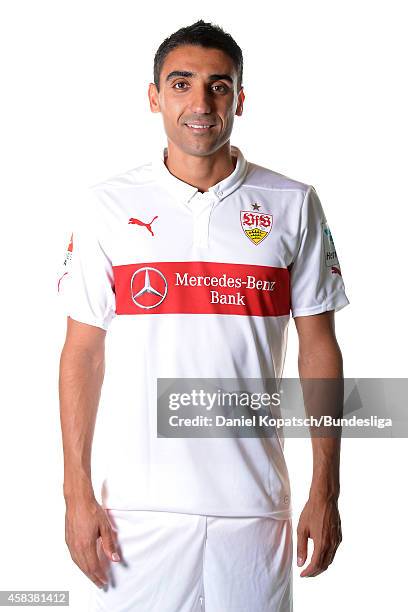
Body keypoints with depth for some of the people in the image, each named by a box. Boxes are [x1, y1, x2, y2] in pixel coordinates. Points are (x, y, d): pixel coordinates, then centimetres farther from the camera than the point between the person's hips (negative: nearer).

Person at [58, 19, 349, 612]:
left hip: (255, 504, 1)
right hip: (139, 503, 0)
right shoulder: (108, 206, 0)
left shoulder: (294, 206, 1)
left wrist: (325, 492, 1)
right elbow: (83, 353, 2)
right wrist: (77, 493, -2)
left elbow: (319, 348, 4)